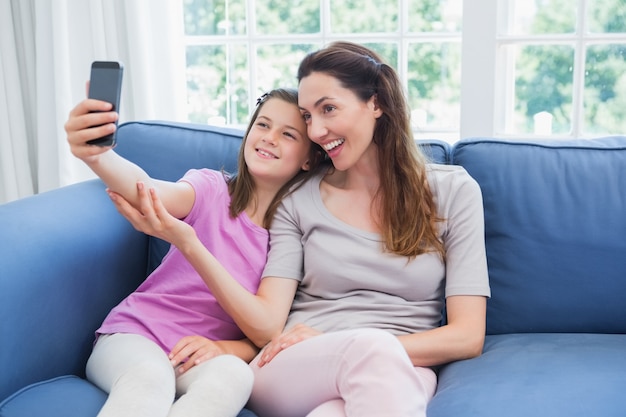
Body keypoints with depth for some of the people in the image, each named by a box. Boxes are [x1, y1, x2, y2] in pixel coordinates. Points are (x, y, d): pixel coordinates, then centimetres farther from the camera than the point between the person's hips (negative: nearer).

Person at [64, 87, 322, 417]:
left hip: (211, 355, 2)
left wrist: (224, 348, -17)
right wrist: (95, 155, -48)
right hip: (135, 336, -2)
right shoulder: (212, 189, -4)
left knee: (234, 375, -34)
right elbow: (150, 191, -27)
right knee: (150, 376, -37)